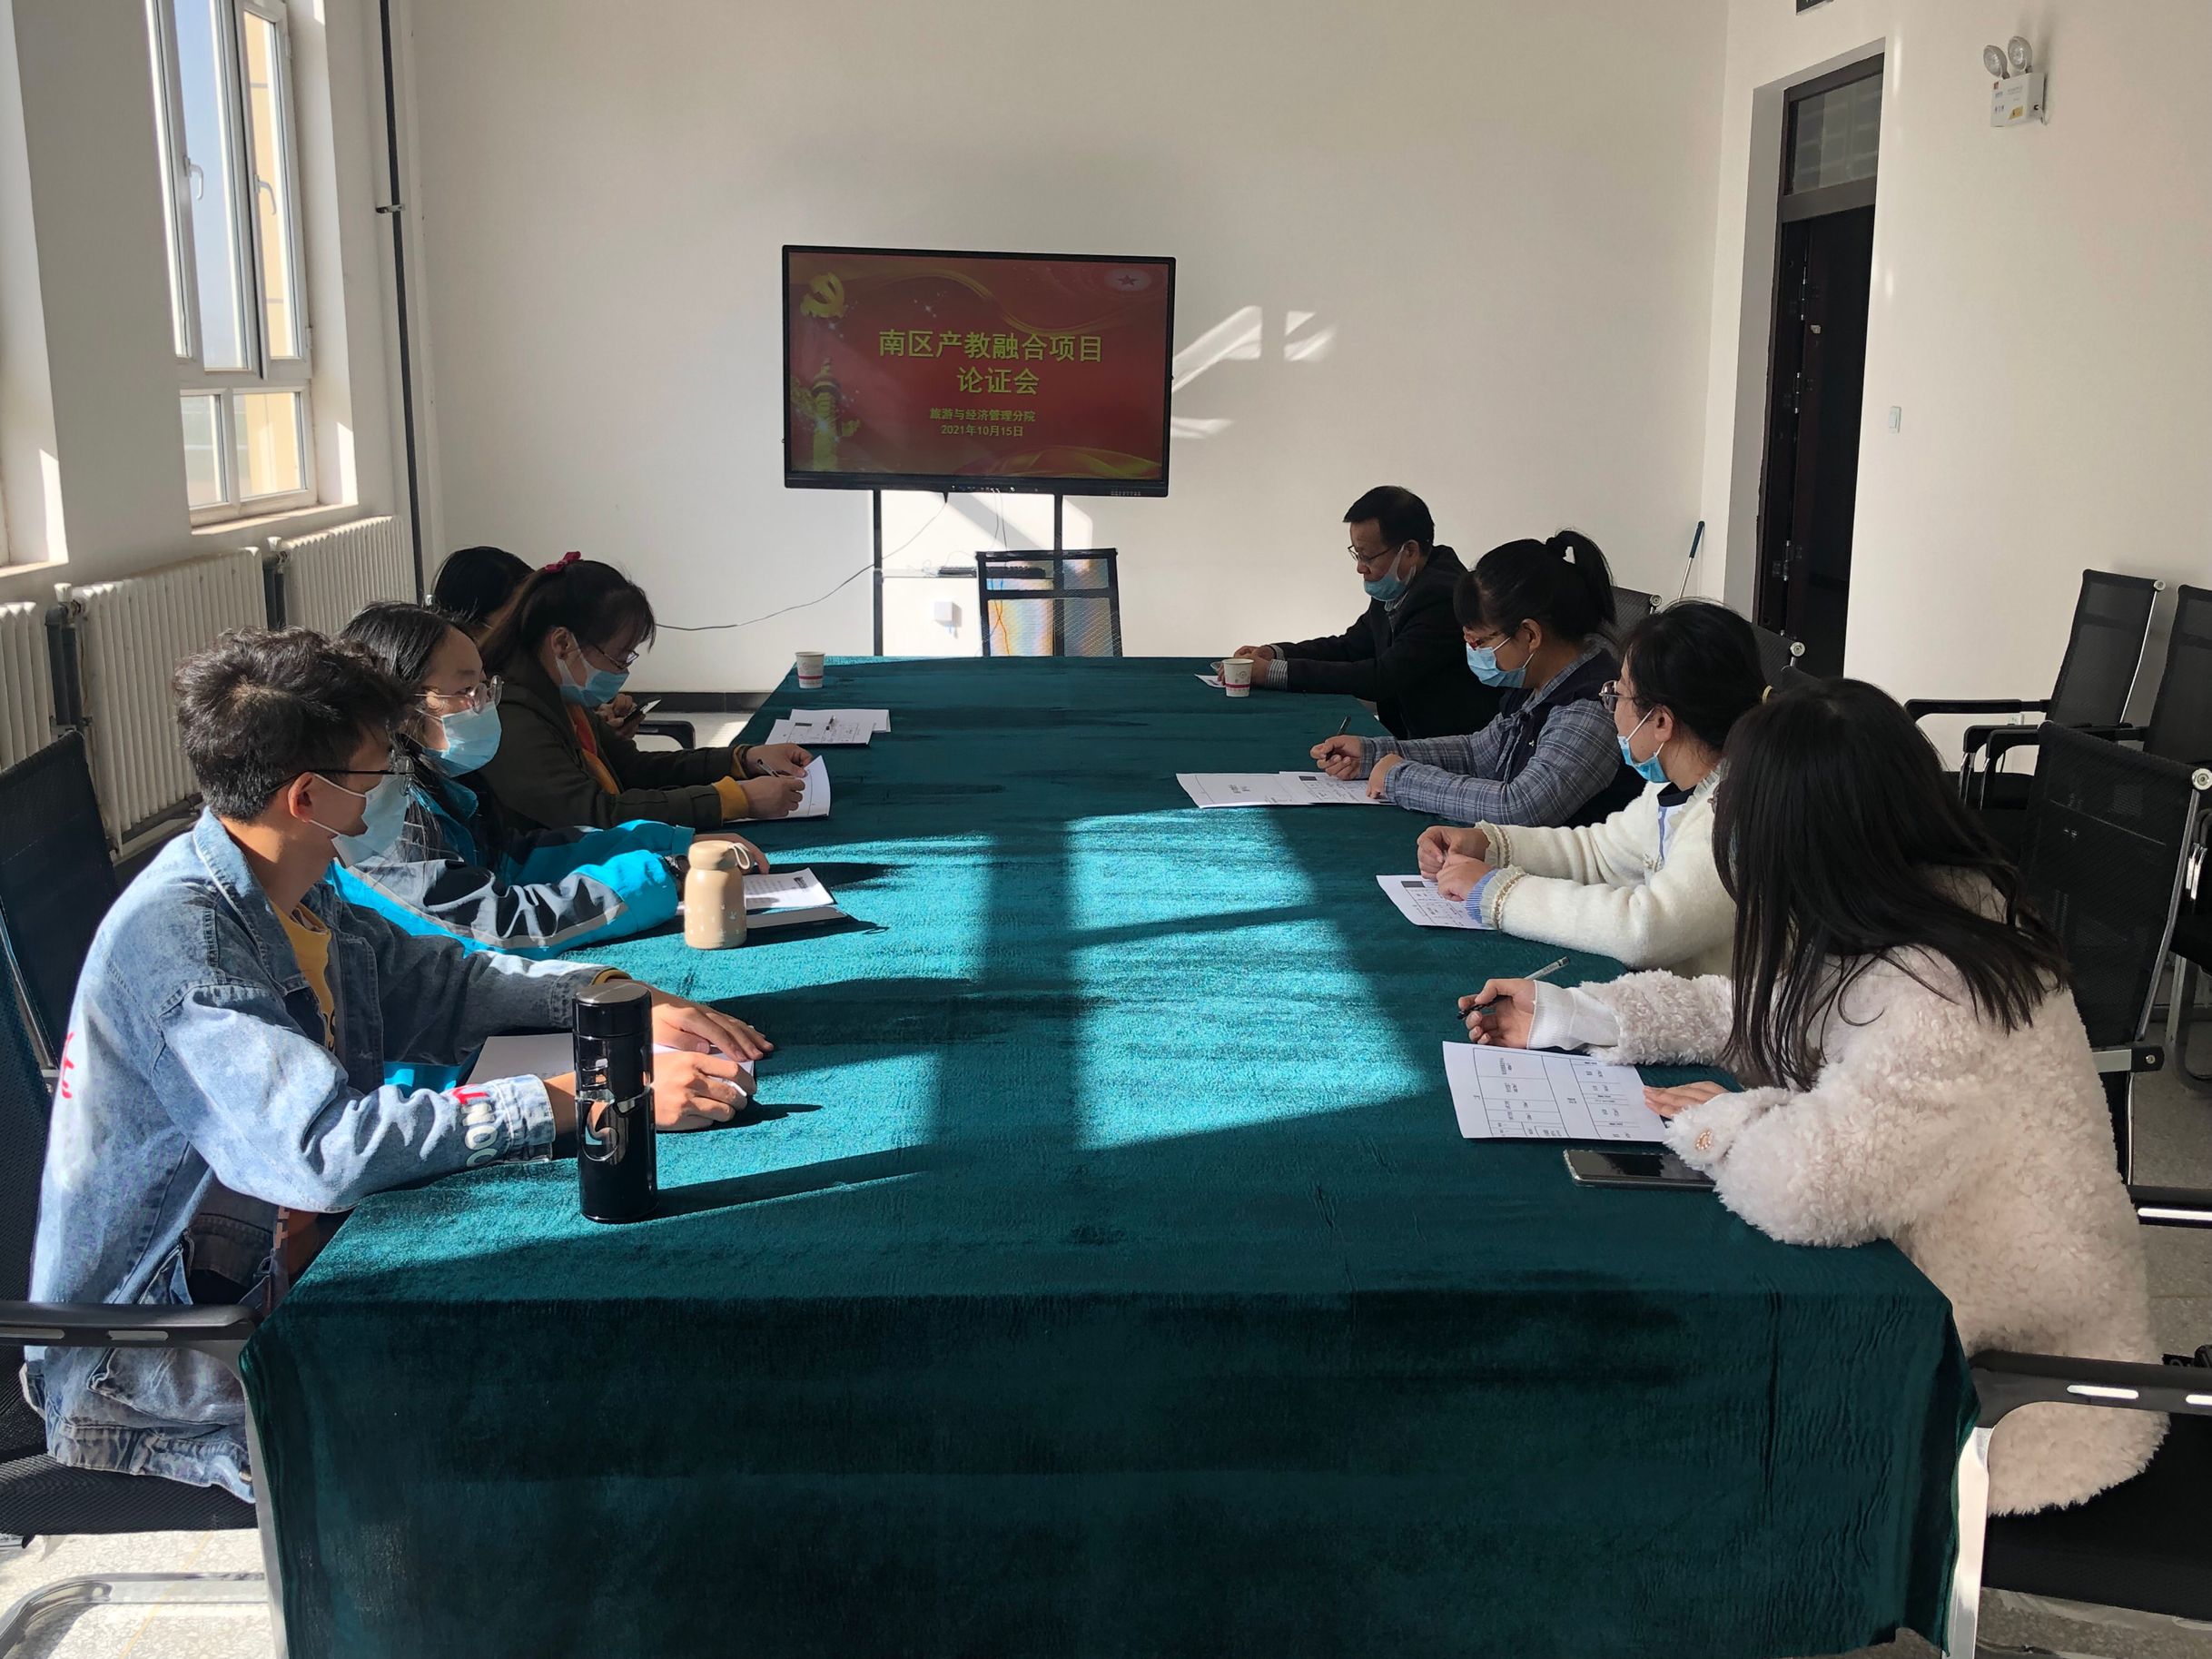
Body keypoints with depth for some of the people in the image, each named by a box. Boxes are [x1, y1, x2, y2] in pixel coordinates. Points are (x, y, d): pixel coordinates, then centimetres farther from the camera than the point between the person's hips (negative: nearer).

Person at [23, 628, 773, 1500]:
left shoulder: (291, 897, 3)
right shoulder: (175, 938, -25)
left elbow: (436, 980, 16)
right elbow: (328, 1149, -35)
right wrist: (586, 1099, -34)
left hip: (272, 1257, 9)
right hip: (145, 1368, -8)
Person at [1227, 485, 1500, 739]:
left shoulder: (1444, 596, -21)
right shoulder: (1393, 589, 6)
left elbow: (1384, 678, -23)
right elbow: (1351, 646, 19)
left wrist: (1273, 672, -21)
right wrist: (1275, 654, 1)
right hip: (1405, 732, 8)